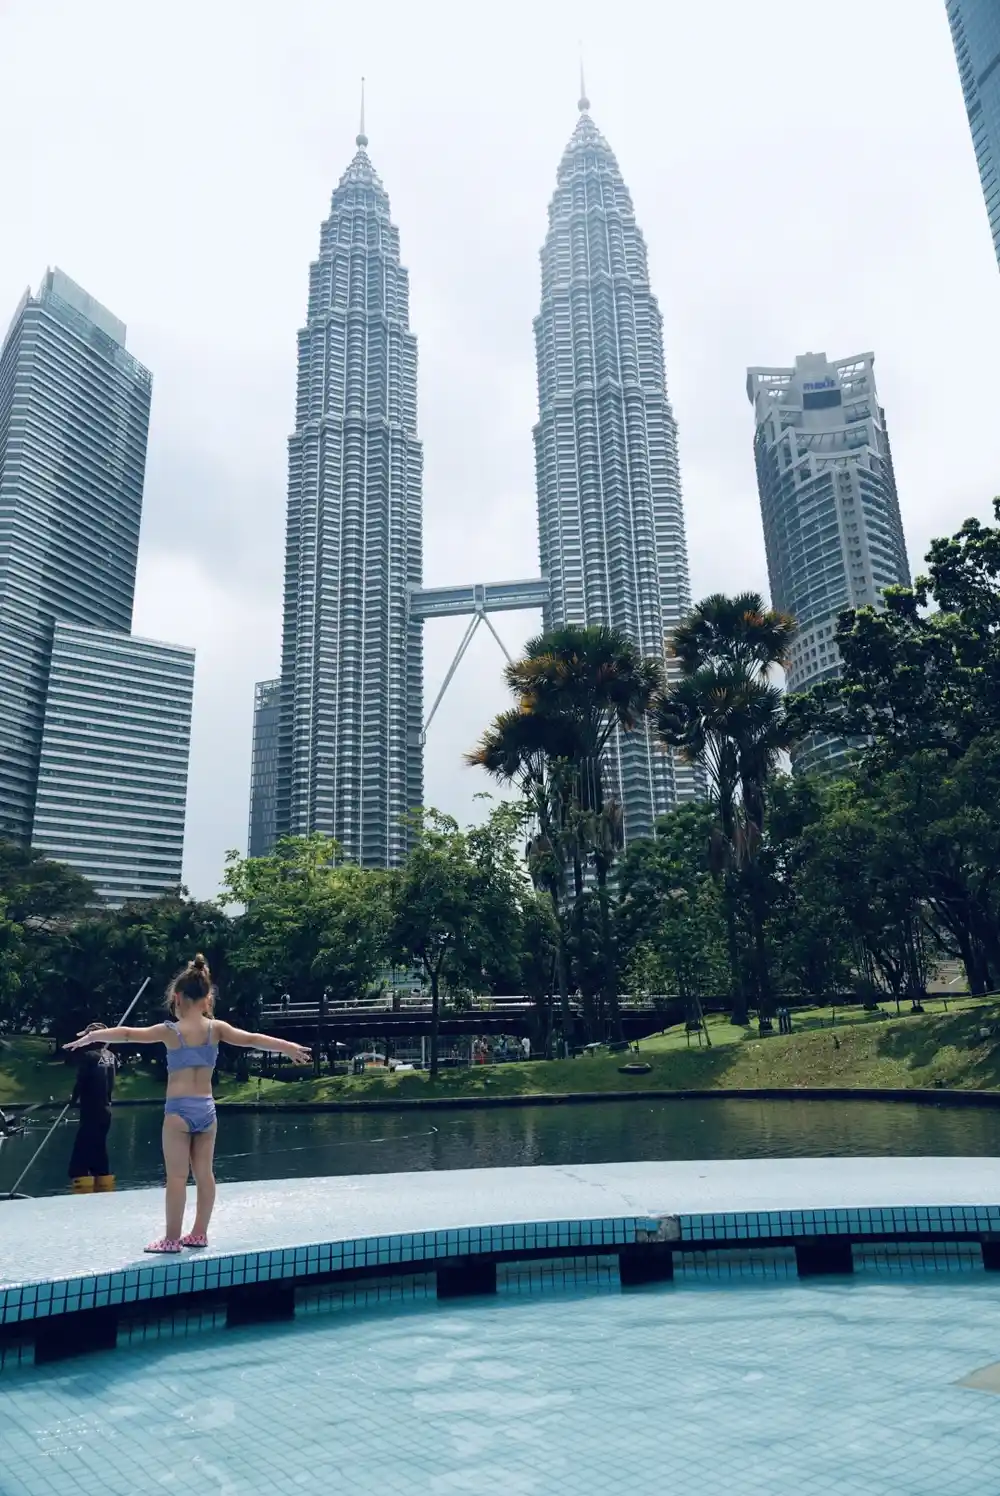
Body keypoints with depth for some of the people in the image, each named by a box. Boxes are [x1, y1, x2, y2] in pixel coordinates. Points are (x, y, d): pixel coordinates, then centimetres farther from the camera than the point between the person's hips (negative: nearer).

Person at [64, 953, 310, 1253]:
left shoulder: (171, 1030, -7)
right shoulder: (217, 1028, 0)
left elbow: (127, 1034, 0)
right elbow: (252, 1039, -1)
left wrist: (92, 1036, 12)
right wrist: (289, 1048, 5)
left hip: (179, 1109, -4)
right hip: (206, 1108, 4)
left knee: (177, 1176, 1)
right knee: (204, 1173, 12)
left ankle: (172, 1238, 6)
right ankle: (199, 1234, 21)